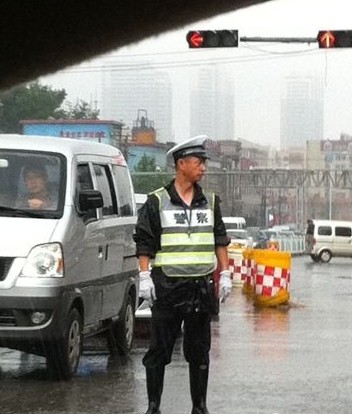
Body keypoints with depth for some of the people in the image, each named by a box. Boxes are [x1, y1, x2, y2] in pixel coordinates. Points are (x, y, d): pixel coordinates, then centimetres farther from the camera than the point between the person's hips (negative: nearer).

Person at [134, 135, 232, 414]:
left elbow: (220, 241, 15)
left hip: (201, 286, 3)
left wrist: (225, 275, 9)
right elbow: (145, 243, -1)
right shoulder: (157, 202, -1)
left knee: (199, 350, 7)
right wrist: (145, 277, -8)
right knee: (159, 349, 0)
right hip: (167, 286, -3)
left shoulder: (210, 202, 11)